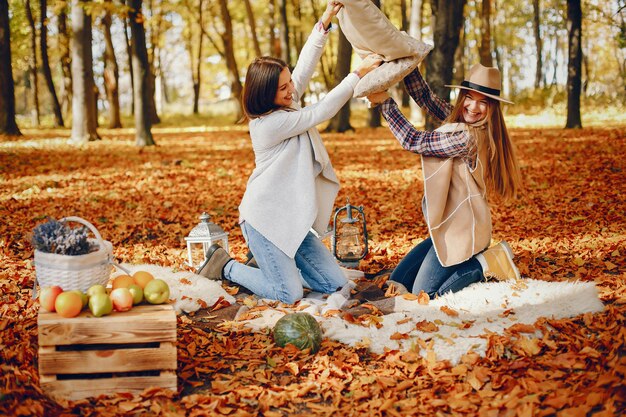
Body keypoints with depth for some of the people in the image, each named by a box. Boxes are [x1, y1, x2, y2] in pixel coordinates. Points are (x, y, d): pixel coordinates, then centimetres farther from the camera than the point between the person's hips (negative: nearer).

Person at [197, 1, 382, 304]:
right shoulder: (271, 123, -22)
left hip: (290, 219, 9)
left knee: (334, 284, 5)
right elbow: (321, 112, -19)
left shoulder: (283, 106, 4)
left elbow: (305, 66, 3)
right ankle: (227, 267, 9)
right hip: (264, 219, -9)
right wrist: (359, 73, -16)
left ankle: (271, 264, 21)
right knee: (290, 295, -10)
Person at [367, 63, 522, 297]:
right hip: (450, 225, 9)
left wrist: (385, 102, -11)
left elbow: (413, 141, -17)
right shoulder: (459, 120, 4)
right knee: (397, 283, 12)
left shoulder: (467, 138, -22)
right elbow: (425, 97, 5)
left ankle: (488, 264, 3)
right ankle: (478, 258, 15)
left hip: (461, 231, -9)